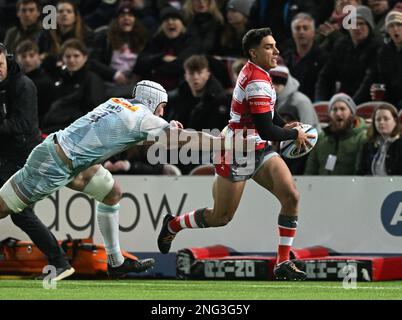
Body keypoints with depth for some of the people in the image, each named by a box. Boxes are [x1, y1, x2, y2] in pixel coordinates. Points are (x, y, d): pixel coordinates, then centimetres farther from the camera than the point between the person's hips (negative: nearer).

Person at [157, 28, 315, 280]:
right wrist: (295, 134, -10)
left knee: (291, 197, -10)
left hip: (259, 151, 9)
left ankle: (283, 263, -5)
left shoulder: (254, 71, 7)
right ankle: (172, 225, 34)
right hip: (237, 156, -9)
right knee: (221, 217, 6)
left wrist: (284, 127, 9)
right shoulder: (258, 82, -24)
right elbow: (266, 131, -26)